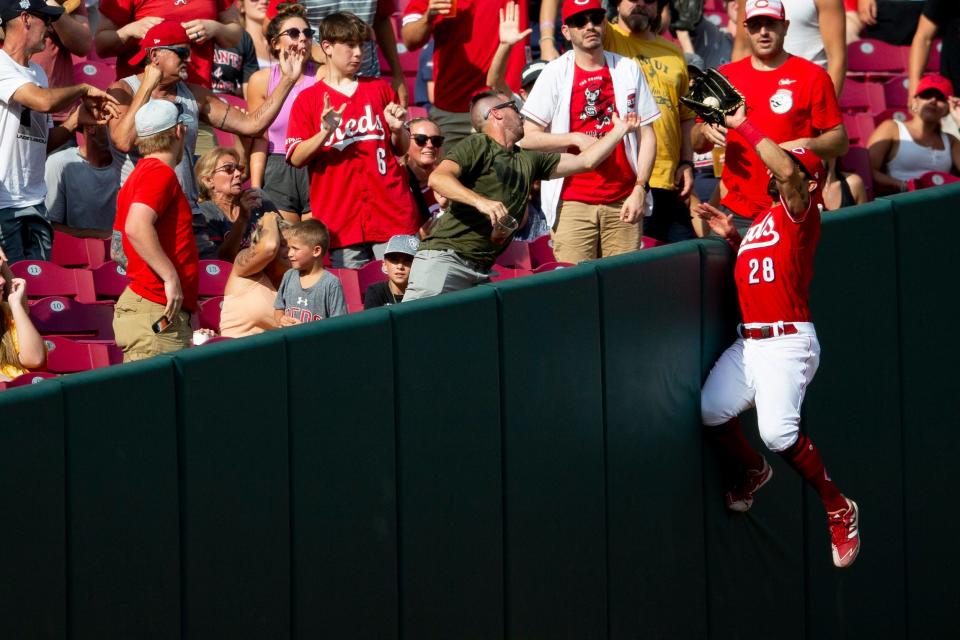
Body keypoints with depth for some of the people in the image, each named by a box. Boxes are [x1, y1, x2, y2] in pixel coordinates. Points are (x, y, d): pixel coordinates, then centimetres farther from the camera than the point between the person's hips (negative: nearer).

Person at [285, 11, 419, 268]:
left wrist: (397, 129, -2)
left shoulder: (380, 89, 15)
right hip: (340, 220, -2)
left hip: (392, 214, 2)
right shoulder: (307, 100, 8)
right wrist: (325, 133, -16)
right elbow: (296, 158, 0)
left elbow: (401, 150, 19)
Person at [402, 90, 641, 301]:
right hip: (445, 257, -7)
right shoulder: (478, 146, 1)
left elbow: (586, 161, 30)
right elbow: (438, 178, -15)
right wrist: (480, 201, -28)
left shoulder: (528, 160, 24)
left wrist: (620, 130, 32)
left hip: (481, 269, 7)